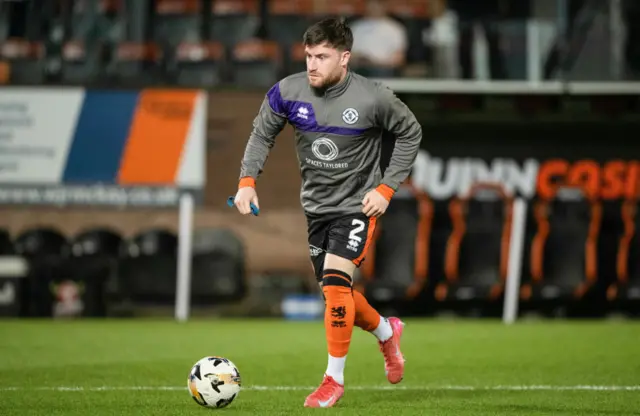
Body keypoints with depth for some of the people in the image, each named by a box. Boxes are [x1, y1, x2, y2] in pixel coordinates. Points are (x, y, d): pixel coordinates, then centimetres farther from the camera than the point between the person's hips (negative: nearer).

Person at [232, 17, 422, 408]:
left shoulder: (373, 98, -19)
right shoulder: (288, 91, -11)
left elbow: (411, 133, -3)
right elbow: (262, 134, 5)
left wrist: (387, 187, -9)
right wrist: (248, 180, -9)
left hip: (357, 205, -5)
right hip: (316, 205, 5)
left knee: (335, 282, -21)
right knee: (336, 291, 13)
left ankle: (334, 379, -9)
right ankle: (387, 332, 45)